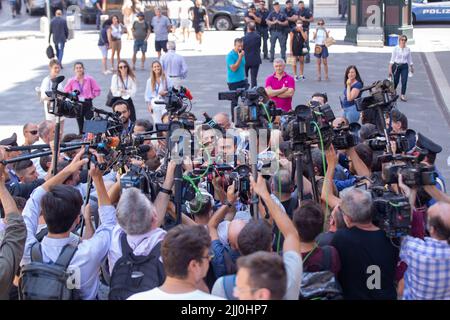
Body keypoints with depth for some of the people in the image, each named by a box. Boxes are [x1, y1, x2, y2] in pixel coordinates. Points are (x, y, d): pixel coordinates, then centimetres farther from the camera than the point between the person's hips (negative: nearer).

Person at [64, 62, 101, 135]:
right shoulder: (71, 81, -1)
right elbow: (66, 92, 9)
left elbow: (97, 90, 2)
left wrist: (91, 96, -4)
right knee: (80, 125, 7)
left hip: (88, 103, -2)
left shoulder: (89, 79, -4)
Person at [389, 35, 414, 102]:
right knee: (395, 81, 8)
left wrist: (411, 67, 16)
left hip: (404, 67, 2)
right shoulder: (396, 48, -5)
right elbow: (392, 59, -6)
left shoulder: (408, 49, 2)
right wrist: (390, 69, -9)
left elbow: (410, 60, 12)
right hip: (396, 66, -2)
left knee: (404, 81, -10)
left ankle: (403, 95, -1)